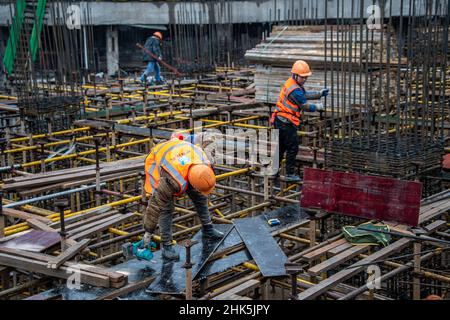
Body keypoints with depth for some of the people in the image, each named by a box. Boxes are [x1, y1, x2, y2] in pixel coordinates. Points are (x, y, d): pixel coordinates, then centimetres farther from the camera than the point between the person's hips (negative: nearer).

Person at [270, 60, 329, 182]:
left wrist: (319, 94, 14)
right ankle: (290, 175, 3)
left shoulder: (291, 83, 11)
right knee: (292, 148, -2)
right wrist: (318, 107, 3)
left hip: (280, 121, 10)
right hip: (286, 123, -10)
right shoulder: (295, 90, -20)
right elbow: (305, 106, -13)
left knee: (281, 147, 18)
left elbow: (305, 94, 23)